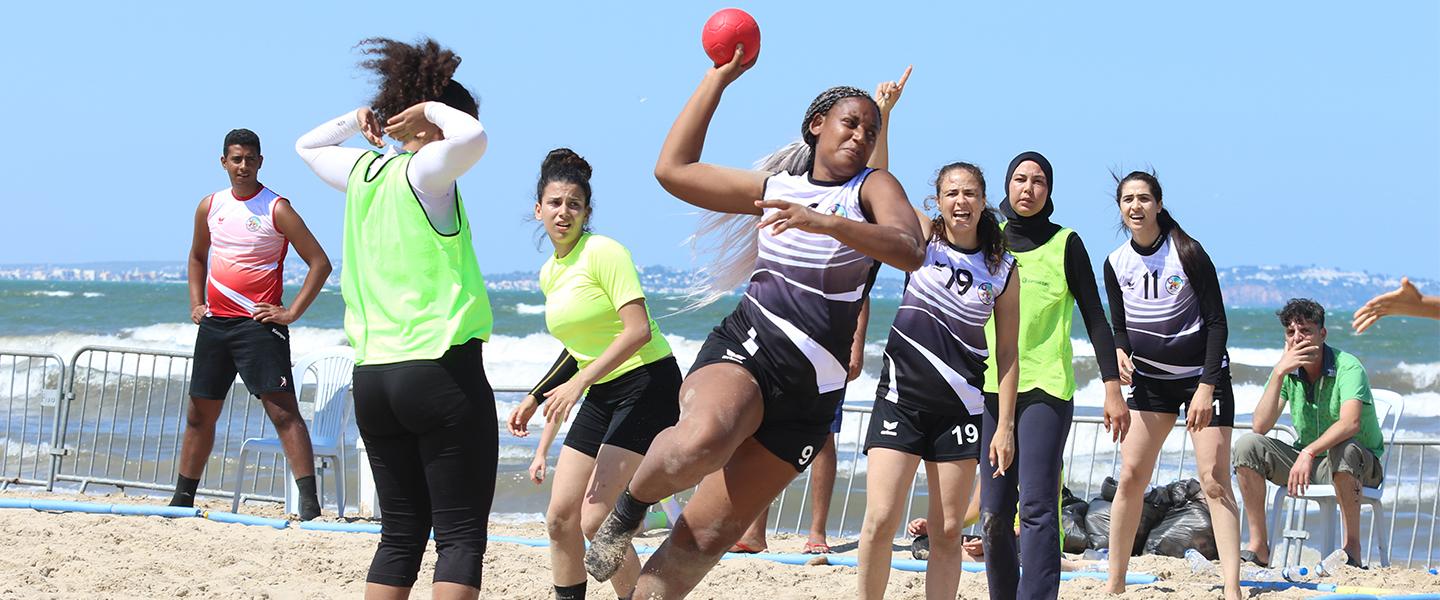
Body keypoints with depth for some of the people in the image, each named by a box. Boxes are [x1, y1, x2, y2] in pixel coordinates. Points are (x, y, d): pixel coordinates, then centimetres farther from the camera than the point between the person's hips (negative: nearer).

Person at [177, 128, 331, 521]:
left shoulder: (277, 210, -7)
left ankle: (309, 502, -19)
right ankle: (182, 499, 22)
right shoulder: (210, 207, 10)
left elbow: (320, 263, -8)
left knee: (283, 410, -14)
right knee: (200, 414, 12)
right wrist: (195, 302, 15)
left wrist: (292, 312, -13)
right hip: (214, 323, 6)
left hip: (258, 325, -6)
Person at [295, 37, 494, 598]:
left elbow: (308, 145, 34)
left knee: (402, 533, 11)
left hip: (373, 378, 7)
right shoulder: (426, 172, -7)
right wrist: (434, 108, -10)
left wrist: (356, 120, 20)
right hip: (443, 366, -7)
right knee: (461, 535, -6)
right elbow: (472, 138, -29)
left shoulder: (362, 171, 13)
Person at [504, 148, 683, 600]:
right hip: (603, 395, 8)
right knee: (560, 519, 3)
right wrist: (534, 399, 18)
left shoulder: (604, 253, -14)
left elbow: (638, 330, -23)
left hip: (648, 386, -8)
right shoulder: (549, 274, 11)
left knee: (594, 521, -16)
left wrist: (579, 382, -27)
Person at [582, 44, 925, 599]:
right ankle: (631, 504, -7)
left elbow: (909, 251, -14)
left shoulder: (872, 188, 6)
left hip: (810, 395, 0)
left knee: (705, 539, -2)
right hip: (743, 351, 0)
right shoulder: (774, 188, 16)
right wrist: (719, 77, 18)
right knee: (701, 440, -36)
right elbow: (673, 169, 16)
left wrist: (823, 222, -26)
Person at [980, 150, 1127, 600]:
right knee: (993, 514, 1)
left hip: (1046, 389, -3)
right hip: (990, 389, 4)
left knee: (1036, 508, -15)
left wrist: (1113, 389, -3)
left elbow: (1094, 319, 5)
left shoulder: (1065, 244, 5)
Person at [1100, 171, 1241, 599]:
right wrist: (1120, 352, -13)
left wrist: (1207, 387, -17)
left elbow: (1216, 323, -11)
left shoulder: (1188, 254, -14)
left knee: (1213, 480, -11)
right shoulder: (1116, 264, -1)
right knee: (1130, 477, -2)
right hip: (1150, 379, 4)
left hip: (1202, 375, -4)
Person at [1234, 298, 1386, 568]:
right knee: (1247, 445, -14)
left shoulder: (1347, 367, -19)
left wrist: (1308, 452, -48)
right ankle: (1257, 546, -11)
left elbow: (1350, 423, -36)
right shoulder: (1288, 371, -3)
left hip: (1360, 466, -5)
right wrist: (1279, 373, -22)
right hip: (1309, 462, 5)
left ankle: (1352, 547, -29)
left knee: (1343, 450, -39)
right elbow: (1260, 426, -14)